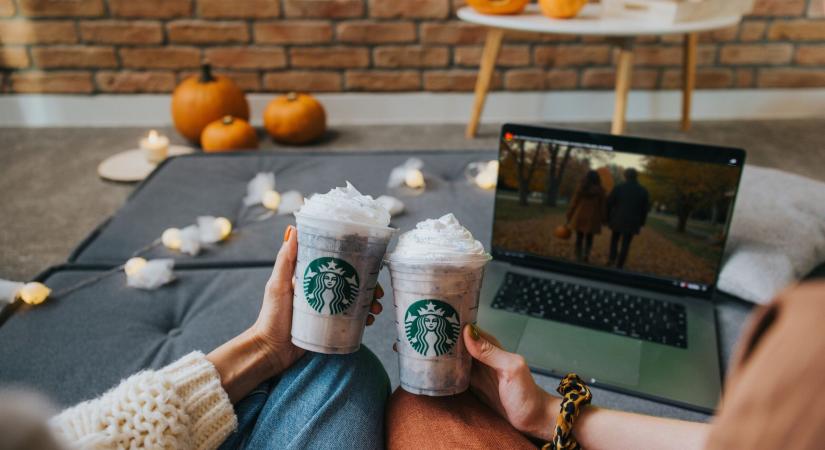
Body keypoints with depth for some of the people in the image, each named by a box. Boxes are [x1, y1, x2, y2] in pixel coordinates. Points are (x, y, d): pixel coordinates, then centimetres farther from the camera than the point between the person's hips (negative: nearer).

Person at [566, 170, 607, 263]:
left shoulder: (580, 188, -2)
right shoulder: (600, 190, -2)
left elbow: (574, 203, -1)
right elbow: (602, 206, 0)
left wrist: (569, 216, 5)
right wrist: (602, 219, 7)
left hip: (580, 216, 0)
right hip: (592, 218, 0)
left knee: (579, 238, 8)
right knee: (589, 238, 13)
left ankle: (578, 258, 5)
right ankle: (586, 254, -9)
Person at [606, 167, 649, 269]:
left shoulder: (618, 188, -7)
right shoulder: (643, 191, 1)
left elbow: (609, 204, -5)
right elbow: (645, 208, 3)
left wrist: (608, 218, 6)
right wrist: (641, 223, 11)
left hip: (618, 220, -1)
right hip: (633, 222, 1)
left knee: (614, 239, 22)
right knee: (625, 244, 7)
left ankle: (612, 258, 6)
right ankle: (619, 265, 5)